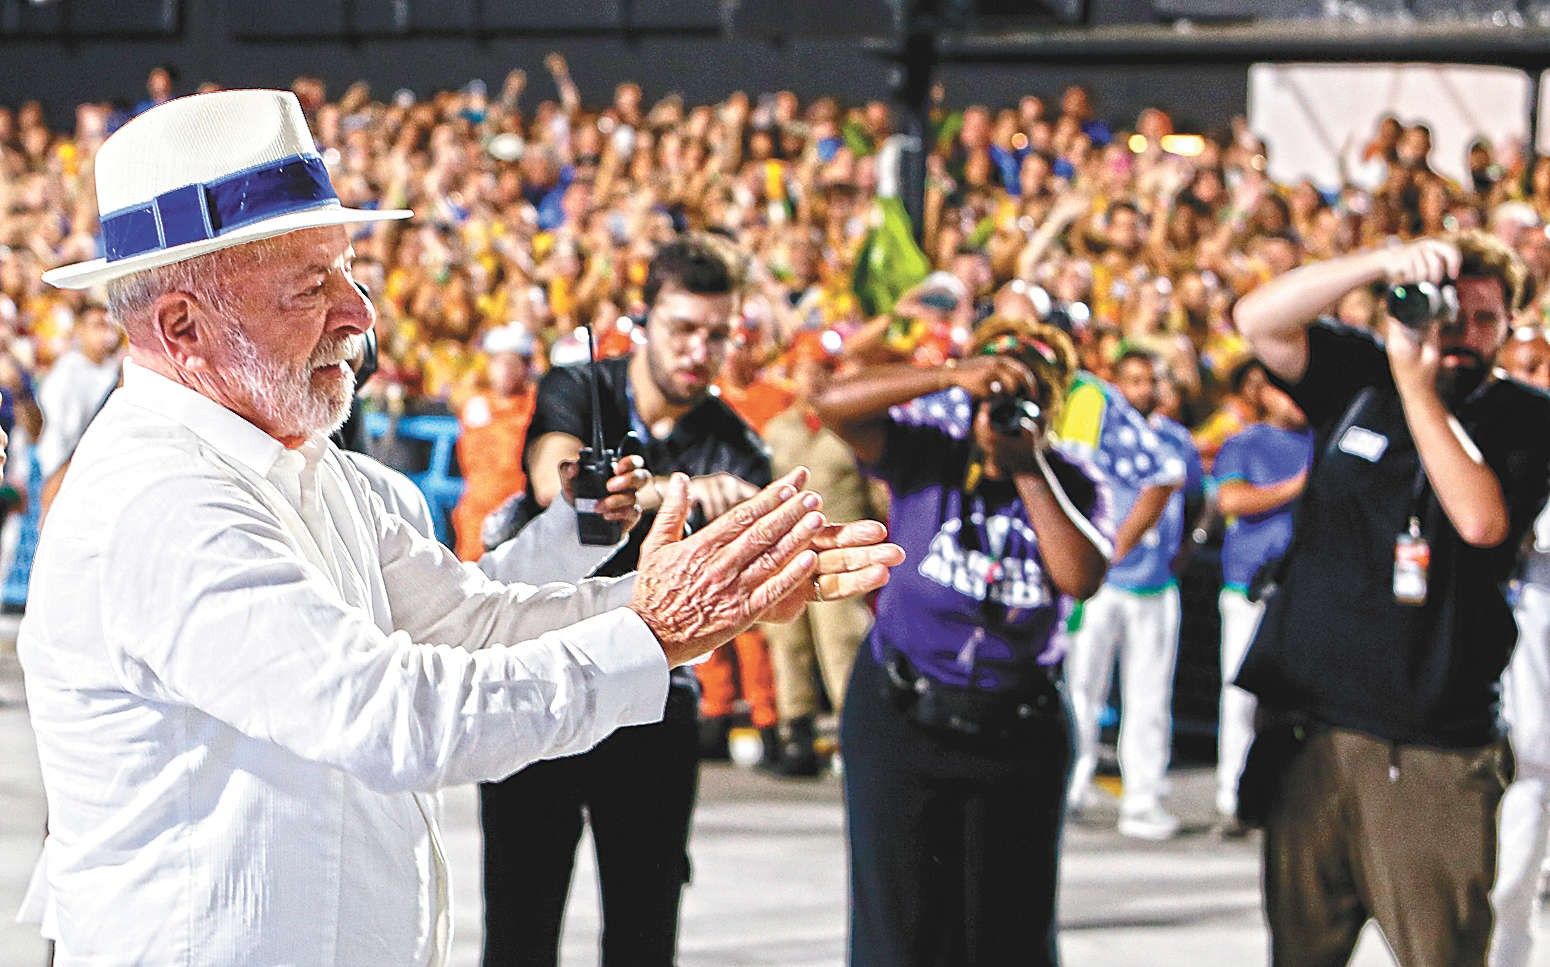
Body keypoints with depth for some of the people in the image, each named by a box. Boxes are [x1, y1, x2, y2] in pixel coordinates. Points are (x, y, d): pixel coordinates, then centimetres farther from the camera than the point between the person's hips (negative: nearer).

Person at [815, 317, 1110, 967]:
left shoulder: (1070, 490, -1)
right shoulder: (928, 462, -5)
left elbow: (1081, 579, -19)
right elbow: (834, 405, -19)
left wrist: (1029, 471, -18)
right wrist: (951, 375, -27)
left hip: (1017, 735, 2)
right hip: (900, 719, -2)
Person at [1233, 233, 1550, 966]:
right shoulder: (1358, 378, 9)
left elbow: (1482, 519, -15)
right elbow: (1258, 320, -6)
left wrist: (1416, 384, -15)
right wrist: (1382, 263, -18)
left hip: (1433, 750, -2)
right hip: (1312, 725, 2)